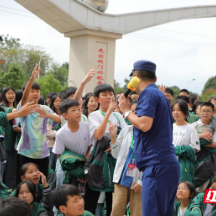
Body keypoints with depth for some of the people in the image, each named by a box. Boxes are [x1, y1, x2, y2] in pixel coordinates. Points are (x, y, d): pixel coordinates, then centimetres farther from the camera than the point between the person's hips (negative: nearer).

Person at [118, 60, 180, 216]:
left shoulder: (148, 93, -7)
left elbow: (144, 124, -19)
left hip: (157, 164, -10)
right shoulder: (161, 95, 22)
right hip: (170, 164, 10)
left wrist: (126, 111, -2)